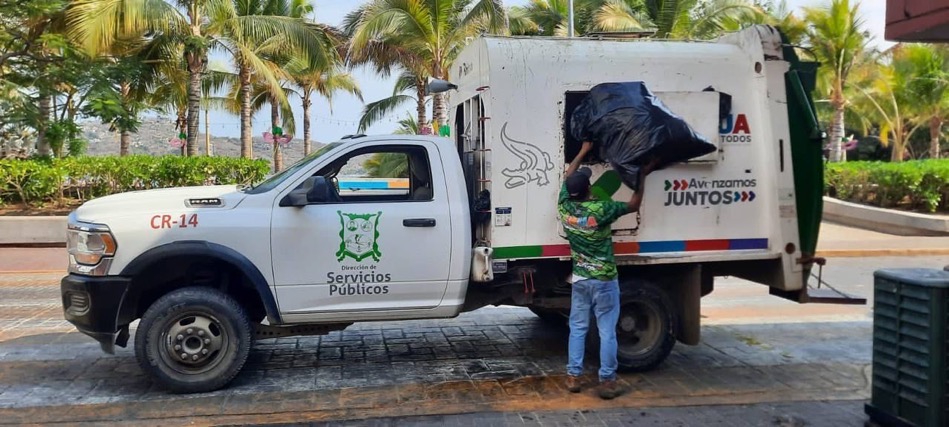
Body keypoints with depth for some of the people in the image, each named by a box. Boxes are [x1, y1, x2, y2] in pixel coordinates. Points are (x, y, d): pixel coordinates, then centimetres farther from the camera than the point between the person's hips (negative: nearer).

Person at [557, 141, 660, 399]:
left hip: (580, 279, 4)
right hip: (604, 280, -4)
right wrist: (643, 175, 6)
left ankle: (573, 376, 16)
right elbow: (634, 205, -3)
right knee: (607, 332, 3)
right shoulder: (600, 210, -19)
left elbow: (567, 178, 13)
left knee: (577, 328, 13)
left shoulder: (565, 206, -7)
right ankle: (607, 382, 6)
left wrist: (583, 151, 21)